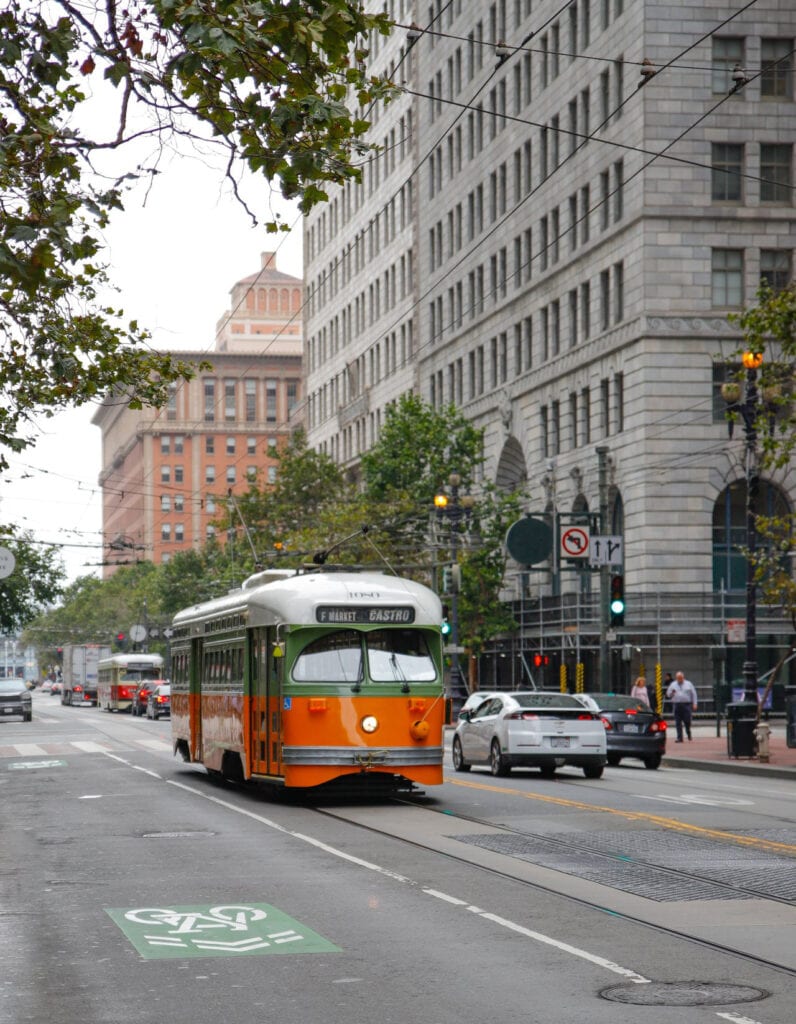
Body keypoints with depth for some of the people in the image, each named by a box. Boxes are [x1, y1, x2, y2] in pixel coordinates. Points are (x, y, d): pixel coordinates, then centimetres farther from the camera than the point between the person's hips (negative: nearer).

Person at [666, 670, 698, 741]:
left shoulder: (688, 684, 9)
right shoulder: (673, 685, 13)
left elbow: (694, 694, 8)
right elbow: (668, 694, 15)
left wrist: (694, 704, -1)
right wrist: (672, 693, -9)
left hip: (686, 704, -2)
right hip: (676, 705, 2)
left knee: (687, 721, -5)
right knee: (678, 722, -3)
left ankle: (688, 733, 22)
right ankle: (679, 738, 0)